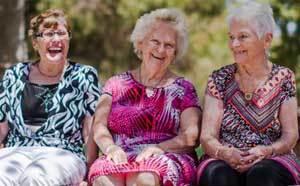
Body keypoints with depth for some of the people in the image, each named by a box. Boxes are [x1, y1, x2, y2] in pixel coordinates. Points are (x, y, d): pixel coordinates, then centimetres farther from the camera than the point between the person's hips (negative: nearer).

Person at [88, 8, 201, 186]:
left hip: (167, 160, -1)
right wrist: (111, 147, -15)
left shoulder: (183, 89, 15)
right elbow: (99, 126, 8)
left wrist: (159, 148, -17)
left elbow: (191, 136, 2)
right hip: (122, 157, 1)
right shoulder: (117, 84, 20)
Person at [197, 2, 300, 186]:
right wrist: (226, 153, -21)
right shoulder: (219, 79, 9)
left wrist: (265, 151, -19)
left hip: (273, 159, -1)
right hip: (225, 161, 1)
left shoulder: (284, 78, 8)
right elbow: (207, 137, 2)